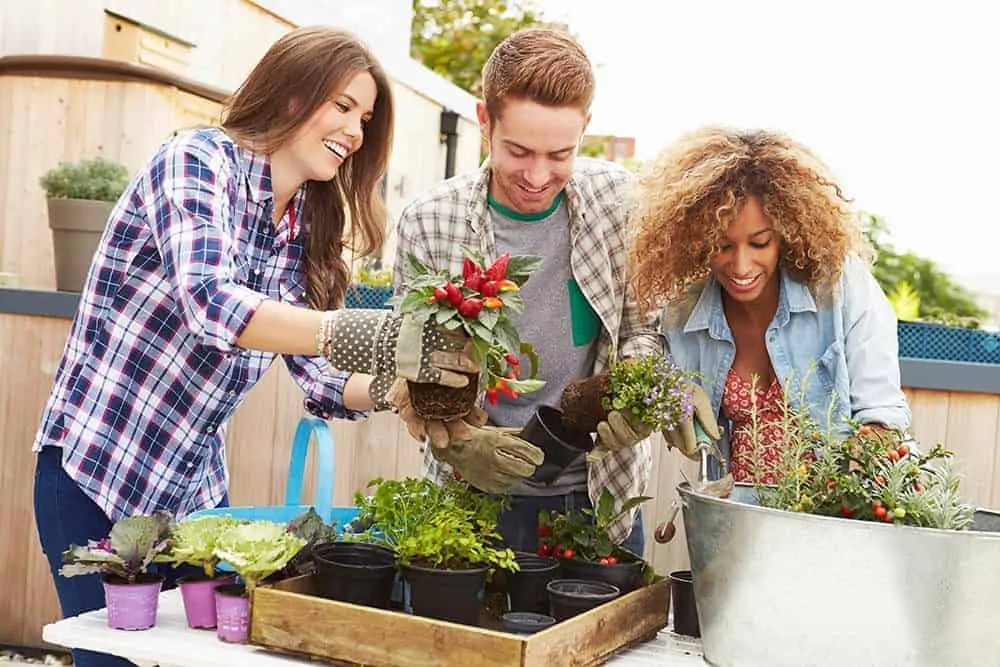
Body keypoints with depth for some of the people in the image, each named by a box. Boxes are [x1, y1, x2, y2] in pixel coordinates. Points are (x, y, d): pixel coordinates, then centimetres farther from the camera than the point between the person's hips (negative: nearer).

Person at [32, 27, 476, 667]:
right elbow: (208, 303, -33)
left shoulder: (303, 228, 6)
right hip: (94, 473, -6)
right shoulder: (197, 159, -15)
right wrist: (371, 334, -42)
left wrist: (405, 381, -18)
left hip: (198, 486, 7)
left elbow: (320, 378, 1)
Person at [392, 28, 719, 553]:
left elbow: (646, 327, 0)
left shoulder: (622, 200, -10)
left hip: (604, 493, 2)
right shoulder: (426, 224, -13)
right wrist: (456, 443, -23)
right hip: (478, 493, -1)